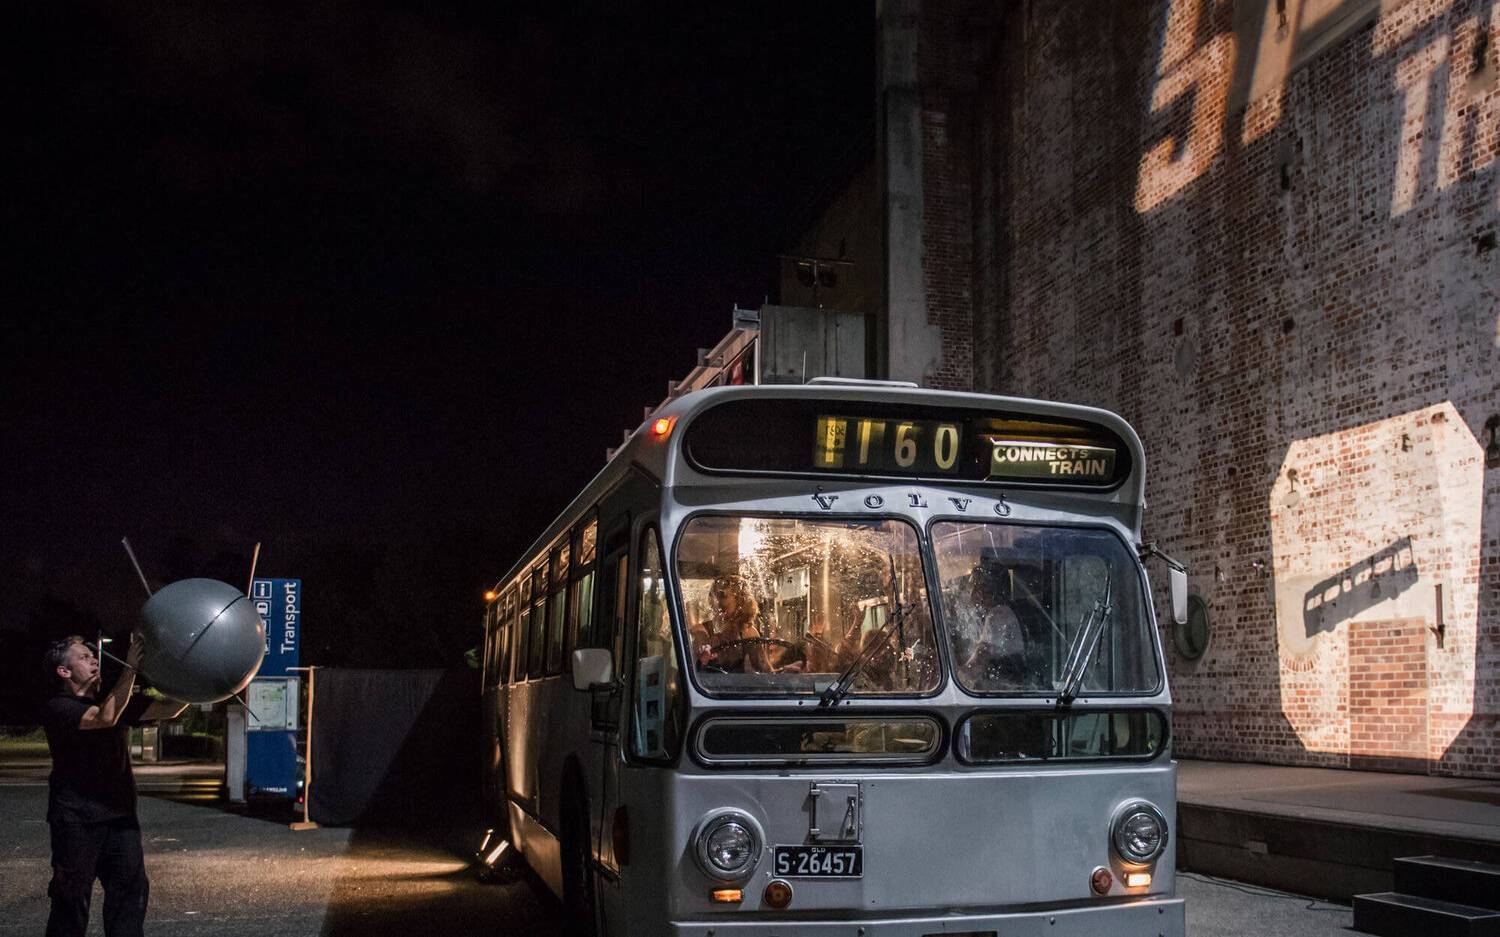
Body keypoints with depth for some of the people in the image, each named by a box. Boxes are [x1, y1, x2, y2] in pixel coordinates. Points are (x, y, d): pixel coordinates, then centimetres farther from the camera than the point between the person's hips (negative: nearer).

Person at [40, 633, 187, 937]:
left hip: (120, 815, 6)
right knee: (73, 897, 2)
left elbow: (169, 709, 6)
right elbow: (105, 718, -26)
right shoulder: (58, 708, -8)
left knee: (131, 890, 2)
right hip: (77, 819, -6)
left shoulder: (116, 700, 13)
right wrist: (130, 668, -30)